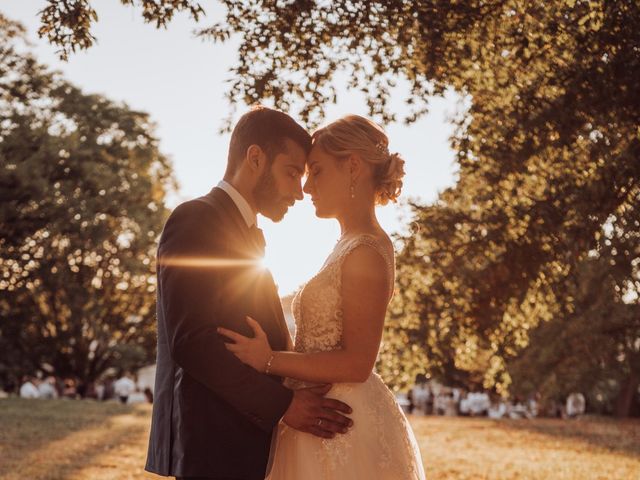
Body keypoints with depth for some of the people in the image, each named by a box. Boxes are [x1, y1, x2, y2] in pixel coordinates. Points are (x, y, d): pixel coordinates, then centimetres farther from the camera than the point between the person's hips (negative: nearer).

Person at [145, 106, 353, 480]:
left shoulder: (246, 237, 20)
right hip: (213, 443, -9)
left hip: (249, 441, 9)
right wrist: (282, 405, -19)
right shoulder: (196, 221, -9)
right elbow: (191, 341, -19)